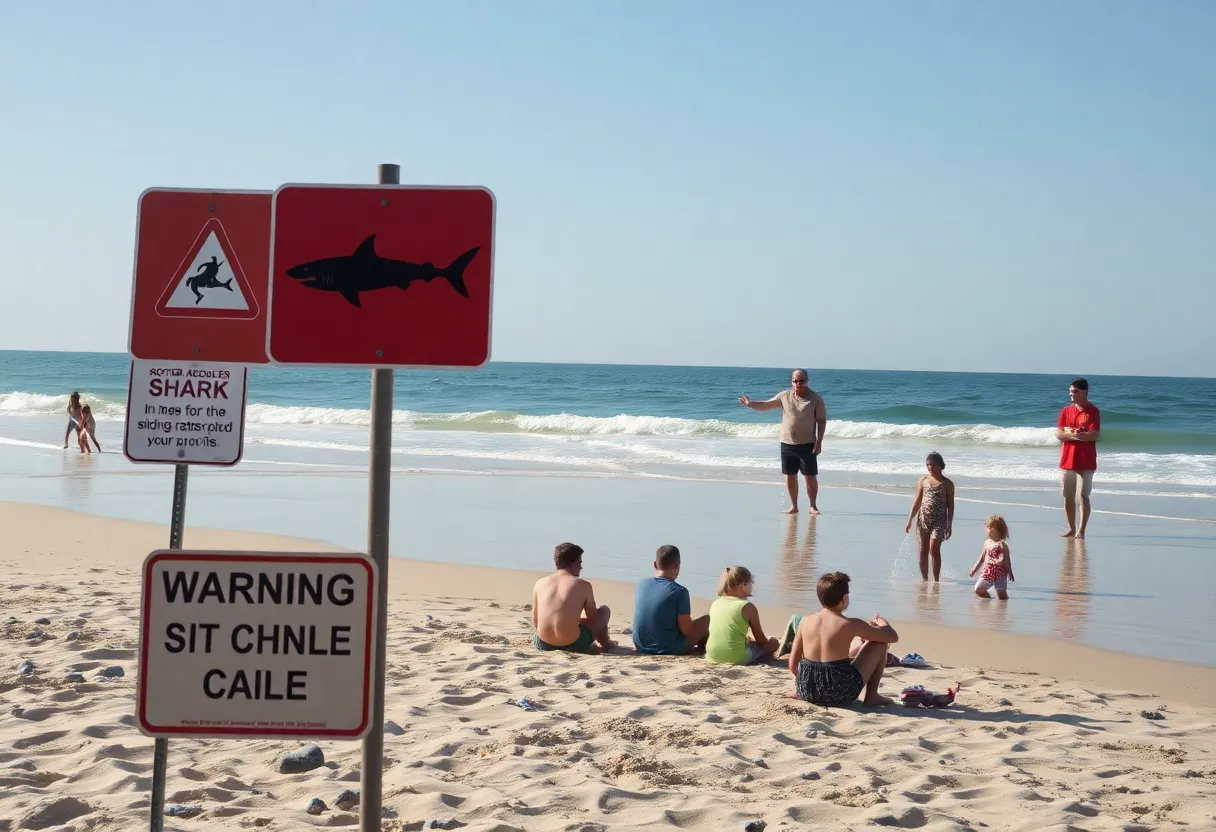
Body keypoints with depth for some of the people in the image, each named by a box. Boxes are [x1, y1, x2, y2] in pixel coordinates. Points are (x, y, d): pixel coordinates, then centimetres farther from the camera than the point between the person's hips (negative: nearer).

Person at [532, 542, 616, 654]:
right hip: (573, 645, -3)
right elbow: (593, 618, 8)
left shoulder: (540, 583, 5)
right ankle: (605, 644, 44)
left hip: (543, 645, 3)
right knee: (605, 611, 21)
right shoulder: (583, 585, -3)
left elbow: (535, 622, 11)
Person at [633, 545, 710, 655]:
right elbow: (686, 630, -18)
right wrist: (691, 621, 6)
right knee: (708, 619, 12)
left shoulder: (641, 584, -3)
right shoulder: (680, 591, -19)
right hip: (669, 649, -5)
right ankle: (701, 649, 37)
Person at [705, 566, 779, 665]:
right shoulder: (748, 607, -7)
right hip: (737, 657, -4)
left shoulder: (714, 604, 7)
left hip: (713, 656, 4)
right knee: (773, 642, 14)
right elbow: (761, 640, 2)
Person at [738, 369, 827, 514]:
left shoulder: (815, 398, -5)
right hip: (787, 444, 3)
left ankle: (813, 506, 11)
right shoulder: (785, 396, 3)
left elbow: (821, 420, -5)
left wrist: (819, 441, -11)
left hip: (807, 445, -3)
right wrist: (750, 403, -9)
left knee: (810, 476, 0)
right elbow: (765, 405, 8)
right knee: (790, 476, 7)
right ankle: (794, 506, 17)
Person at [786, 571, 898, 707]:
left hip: (807, 692, 5)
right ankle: (871, 696, 16)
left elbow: (793, 664, 5)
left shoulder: (805, 621, 0)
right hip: (841, 694, -5)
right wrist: (881, 622, 23)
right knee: (879, 643, 11)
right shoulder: (851, 624, -11)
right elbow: (893, 637, 1)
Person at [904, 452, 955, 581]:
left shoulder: (947, 483, 3)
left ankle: (936, 579, -8)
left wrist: (949, 525, -2)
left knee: (934, 549, -15)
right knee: (923, 551, 3)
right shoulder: (923, 481, 10)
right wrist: (910, 520, 10)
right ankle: (924, 579, 11)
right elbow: (917, 502, 14)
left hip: (939, 520, -3)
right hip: (923, 519, 3)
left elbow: (950, 505, 3)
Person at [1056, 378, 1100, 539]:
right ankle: (1071, 528, 20)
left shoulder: (1092, 411, -5)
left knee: (1083, 496, -5)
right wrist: (1073, 434, -16)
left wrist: (1070, 433, -19)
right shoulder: (1066, 410, 9)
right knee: (1068, 496, 9)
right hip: (1067, 460, 5)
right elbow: (1058, 434, 2)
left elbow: (1093, 435, -15)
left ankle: (1081, 531, -4)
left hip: (1085, 462, -5)